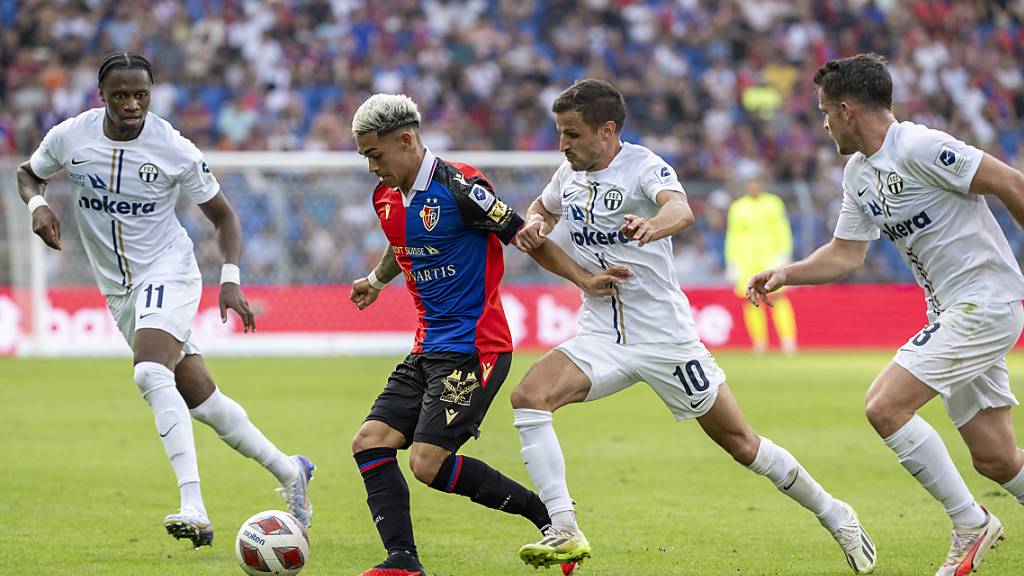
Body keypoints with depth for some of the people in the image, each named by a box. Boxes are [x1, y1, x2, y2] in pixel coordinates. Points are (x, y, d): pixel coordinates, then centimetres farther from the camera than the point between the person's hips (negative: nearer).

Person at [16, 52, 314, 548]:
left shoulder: (175, 150, -14)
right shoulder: (70, 137, -7)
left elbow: (223, 215, -1)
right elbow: (28, 173, 14)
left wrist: (231, 280, -14)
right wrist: (37, 204, -9)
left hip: (167, 272, -5)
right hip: (119, 290, 5)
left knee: (150, 374, -31)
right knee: (200, 399, 9)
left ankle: (194, 510, -37)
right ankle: (289, 472, 27)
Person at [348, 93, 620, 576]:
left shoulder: (458, 187, -16)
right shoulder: (385, 197, 10)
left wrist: (583, 279, -18)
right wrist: (377, 279, 27)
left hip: (472, 349, -9)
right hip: (428, 349, 9)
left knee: (429, 464, -16)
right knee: (370, 442, -4)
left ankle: (549, 515, -3)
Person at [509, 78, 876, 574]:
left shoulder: (644, 166, -15)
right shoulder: (570, 174, 5)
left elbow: (681, 210, -36)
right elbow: (543, 209, 27)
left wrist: (652, 226, -61)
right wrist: (533, 226, 2)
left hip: (665, 337, -5)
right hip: (600, 334, 5)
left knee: (740, 444, 2)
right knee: (528, 398, -20)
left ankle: (833, 515, 23)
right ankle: (564, 532, -19)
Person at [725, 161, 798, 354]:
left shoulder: (773, 203, 7)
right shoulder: (737, 208, 8)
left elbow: (782, 230, 8)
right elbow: (733, 236, 11)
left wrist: (785, 255, -1)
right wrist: (731, 264, 7)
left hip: (770, 256, -1)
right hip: (746, 260, 1)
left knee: (778, 295, -14)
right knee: (751, 300, -3)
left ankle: (788, 339, -17)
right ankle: (759, 342, 4)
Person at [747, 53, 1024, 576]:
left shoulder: (919, 148, -17)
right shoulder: (857, 173, 12)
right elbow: (846, 254, 20)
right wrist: (785, 274, 9)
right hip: (952, 312, 9)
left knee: (884, 406, -16)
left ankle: (970, 523, -5)